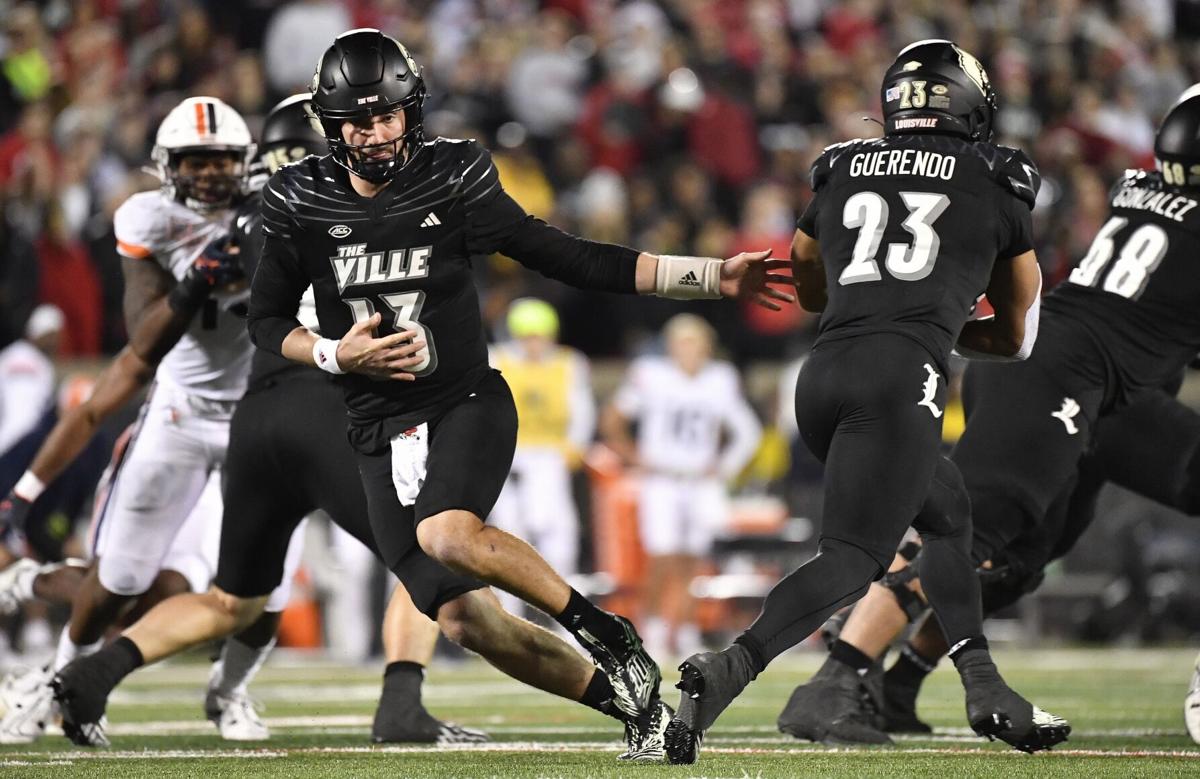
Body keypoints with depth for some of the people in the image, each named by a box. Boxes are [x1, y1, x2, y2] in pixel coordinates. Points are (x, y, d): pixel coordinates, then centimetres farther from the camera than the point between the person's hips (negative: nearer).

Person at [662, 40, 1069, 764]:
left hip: (823, 375, 6)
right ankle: (726, 671, -31)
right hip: (902, 377, -6)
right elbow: (1015, 338, 26)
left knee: (948, 513, 24)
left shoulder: (841, 175, 22)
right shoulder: (997, 187, 14)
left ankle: (987, 692, 18)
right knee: (855, 556, -12)